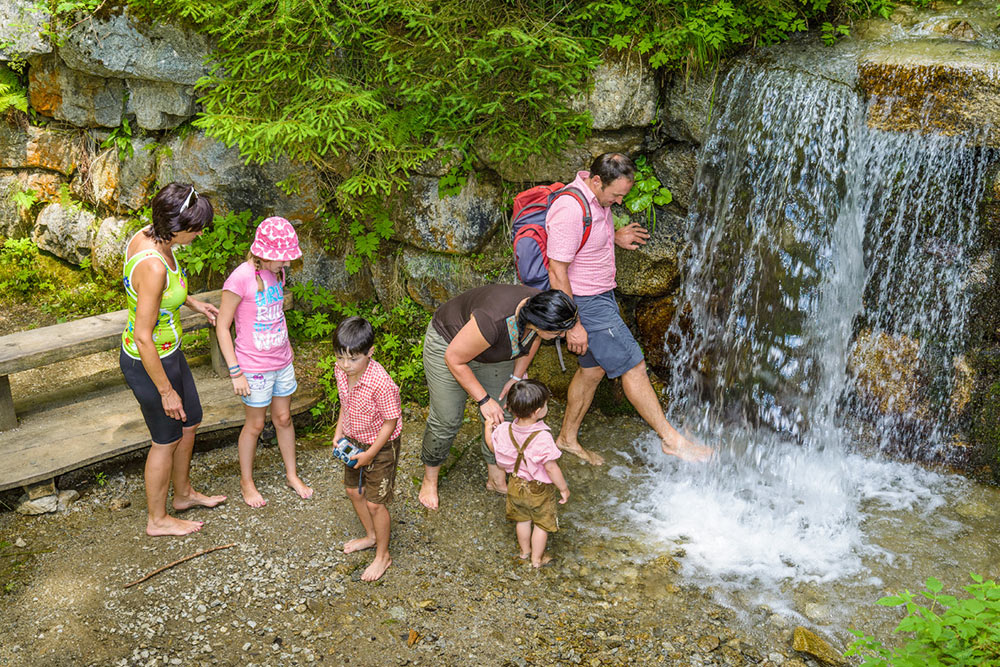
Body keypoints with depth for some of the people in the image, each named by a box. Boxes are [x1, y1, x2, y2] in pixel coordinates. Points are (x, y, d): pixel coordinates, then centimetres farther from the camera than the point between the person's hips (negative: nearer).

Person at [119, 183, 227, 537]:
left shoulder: (148, 235, -7)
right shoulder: (153, 266, -34)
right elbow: (143, 337, -30)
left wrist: (192, 302, 15)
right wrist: (166, 391, -21)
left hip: (167, 351, 9)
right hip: (149, 361, -9)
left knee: (190, 421, 25)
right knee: (166, 439, 12)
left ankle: (184, 493, 47)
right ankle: (157, 519, 34)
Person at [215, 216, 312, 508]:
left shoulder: (276, 272, -1)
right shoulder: (240, 279, -22)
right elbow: (222, 327, -17)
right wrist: (235, 372, -17)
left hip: (281, 361, 6)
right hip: (254, 367, -6)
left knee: (283, 418, 18)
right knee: (255, 424, 9)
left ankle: (292, 474, 35)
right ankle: (246, 481, 30)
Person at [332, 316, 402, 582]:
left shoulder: (381, 384, -35)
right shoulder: (341, 371, -12)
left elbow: (390, 423, -24)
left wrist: (371, 453, -20)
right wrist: (339, 432, -1)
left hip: (380, 447, -8)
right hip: (354, 441, 8)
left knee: (375, 502, 2)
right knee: (354, 490, 22)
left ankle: (382, 555, 24)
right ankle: (371, 535, 47)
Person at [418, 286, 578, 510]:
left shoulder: (541, 310, -25)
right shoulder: (493, 320, -44)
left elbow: (533, 338, 2)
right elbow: (454, 359, -28)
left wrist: (517, 376, 0)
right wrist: (483, 399, -24)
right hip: (449, 344, -6)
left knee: (502, 417, 6)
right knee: (446, 420, 1)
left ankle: (496, 478, 28)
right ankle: (429, 478, 26)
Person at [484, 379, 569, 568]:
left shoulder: (504, 430, -19)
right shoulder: (542, 438, -35)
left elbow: (492, 446, 1)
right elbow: (551, 468, -28)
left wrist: (488, 427, 17)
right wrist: (563, 488, -13)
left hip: (516, 486, 5)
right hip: (539, 490, -5)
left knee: (522, 520, 29)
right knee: (542, 524, 21)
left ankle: (525, 550, 50)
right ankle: (537, 558, 38)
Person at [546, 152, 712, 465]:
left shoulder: (598, 198, 3)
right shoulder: (570, 210, -27)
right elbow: (557, 272, -25)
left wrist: (615, 237, 8)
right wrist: (573, 324, -23)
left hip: (602, 295, 10)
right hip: (585, 304, -10)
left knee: (593, 369, 16)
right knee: (633, 366, -6)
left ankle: (568, 437, 30)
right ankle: (671, 439, 3)